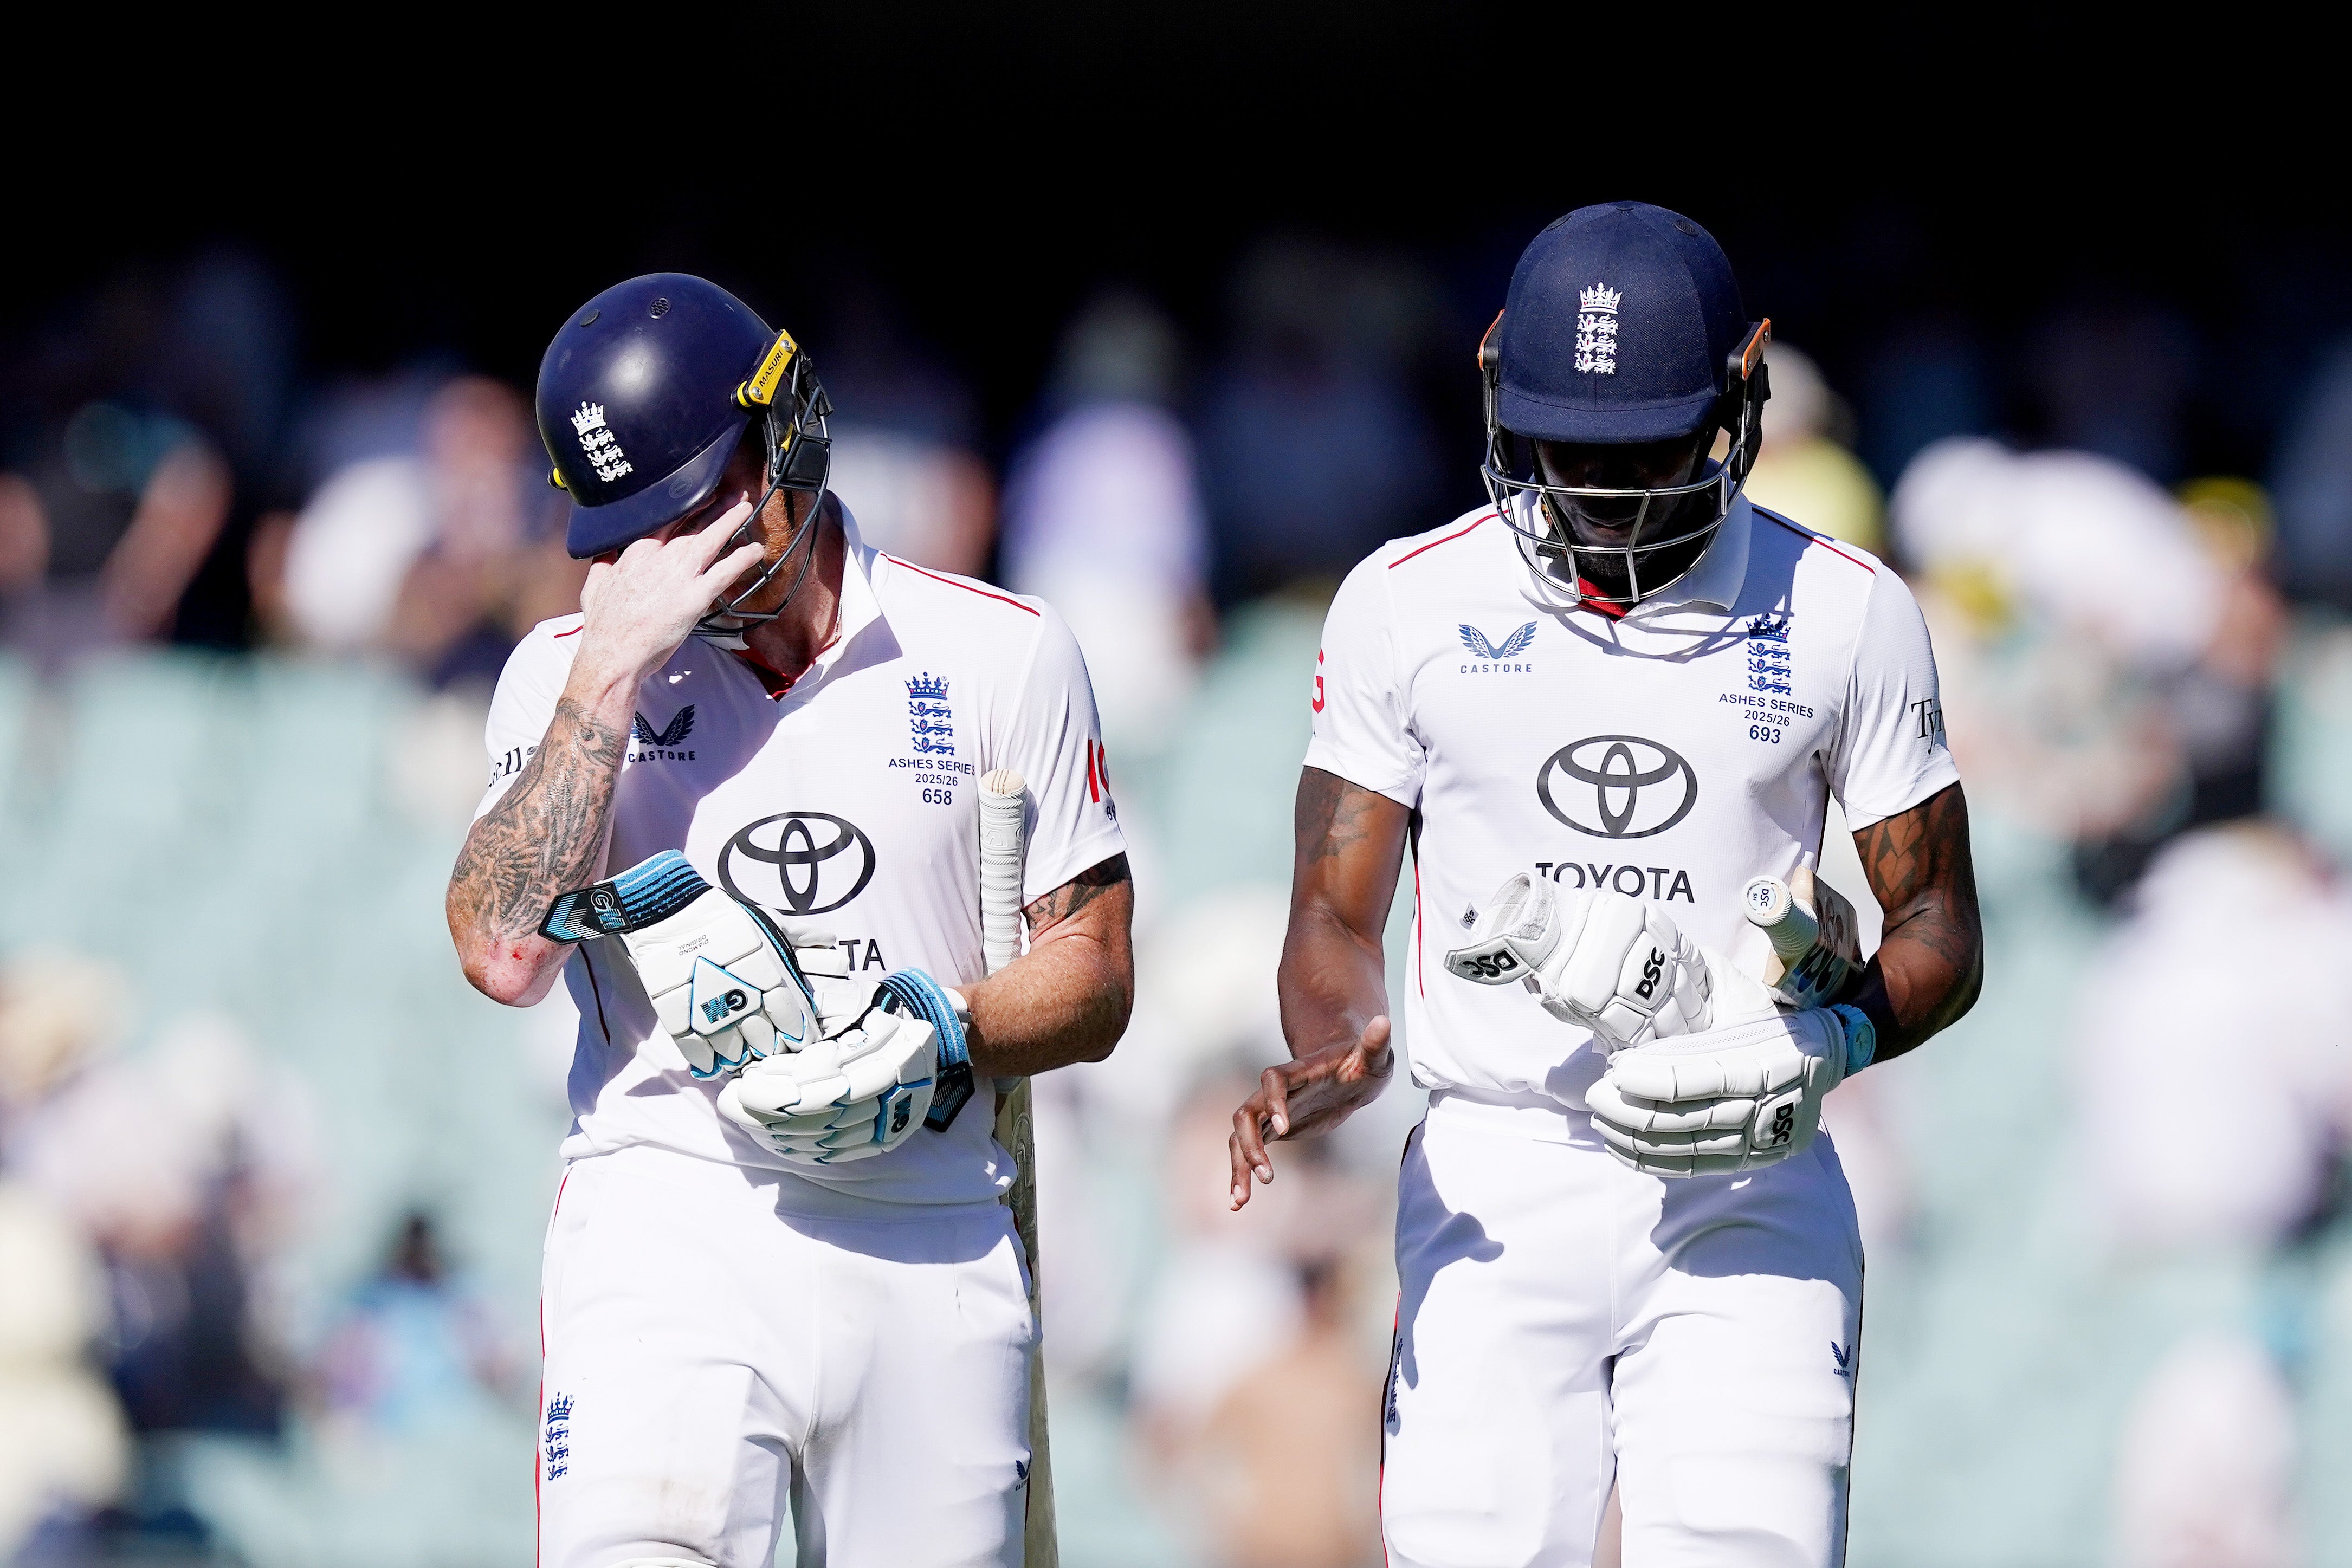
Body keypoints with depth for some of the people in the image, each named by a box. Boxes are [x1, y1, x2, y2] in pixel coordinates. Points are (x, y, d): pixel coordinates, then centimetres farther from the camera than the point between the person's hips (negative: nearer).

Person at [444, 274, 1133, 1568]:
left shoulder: (1001, 655, 7)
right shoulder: (571, 671, 7)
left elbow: (1093, 977, 10)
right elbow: (503, 956, -9)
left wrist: (947, 1039, -11)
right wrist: (613, 670, -12)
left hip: (932, 1254, 2)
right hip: (671, 1221, -1)